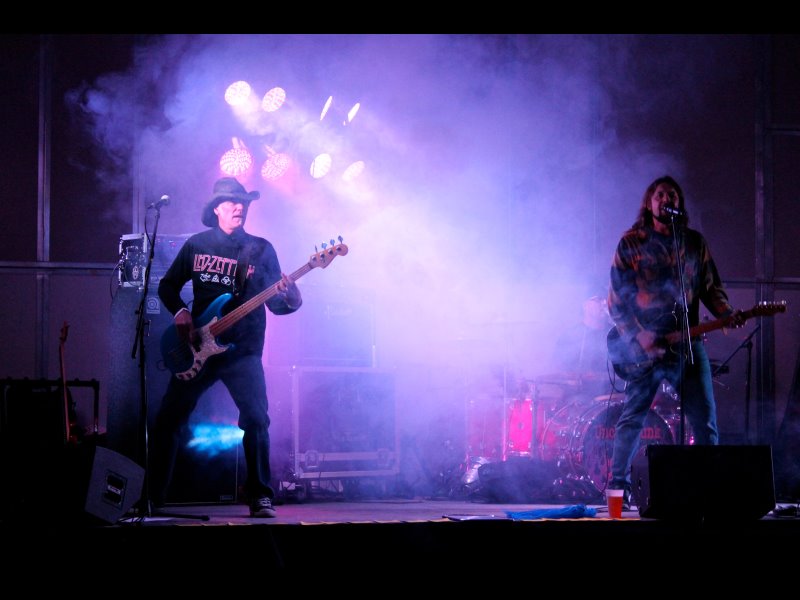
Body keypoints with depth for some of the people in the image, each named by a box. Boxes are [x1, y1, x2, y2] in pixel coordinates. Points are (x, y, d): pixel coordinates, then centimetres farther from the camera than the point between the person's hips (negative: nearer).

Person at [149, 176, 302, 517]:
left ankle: (260, 496, -8)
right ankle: (153, 495, 12)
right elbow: (167, 285, 14)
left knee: (256, 419, -18)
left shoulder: (261, 250, 3)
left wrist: (290, 299, -21)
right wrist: (180, 312, -5)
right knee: (169, 420, 1)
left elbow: (275, 303, 2)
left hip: (243, 351, -2)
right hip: (197, 347, 2)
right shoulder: (196, 245, 7)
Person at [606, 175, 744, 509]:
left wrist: (726, 313, -6)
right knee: (632, 418, -3)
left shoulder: (695, 243, 13)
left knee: (705, 420, -1)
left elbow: (711, 287, 15)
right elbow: (616, 299, -1)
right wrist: (638, 337, -11)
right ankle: (619, 487, 7)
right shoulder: (631, 243, 2)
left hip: (687, 342, 3)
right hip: (643, 346, -3)